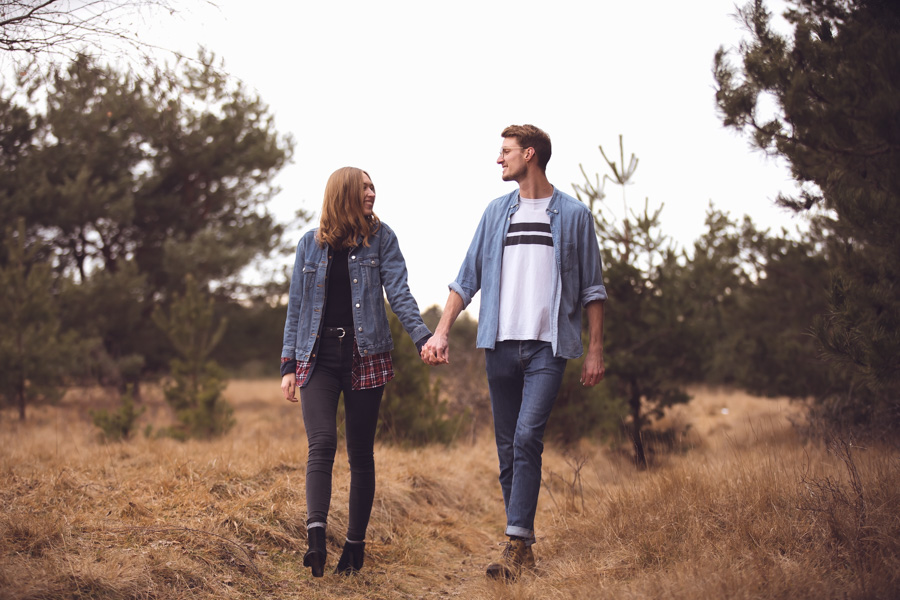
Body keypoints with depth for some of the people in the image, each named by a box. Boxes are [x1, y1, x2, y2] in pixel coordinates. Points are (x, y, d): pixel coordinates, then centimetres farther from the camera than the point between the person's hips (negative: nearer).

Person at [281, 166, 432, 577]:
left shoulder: (380, 238, 6)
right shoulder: (310, 245, 9)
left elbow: (398, 293, -3)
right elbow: (296, 308, 11)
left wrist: (422, 338, -18)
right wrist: (288, 365, 6)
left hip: (365, 355, 0)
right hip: (317, 358, 0)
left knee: (360, 453, 3)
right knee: (322, 443, -17)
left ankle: (355, 544, 12)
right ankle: (316, 536, -27)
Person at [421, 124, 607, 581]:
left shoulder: (573, 214, 3)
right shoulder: (497, 212, 13)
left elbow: (592, 288, 5)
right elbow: (467, 278, 13)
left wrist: (596, 349, 0)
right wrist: (440, 332, 4)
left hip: (548, 346, -4)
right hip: (501, 345, 4)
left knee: (527, 438, -17)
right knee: (508, 448, 5)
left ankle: (516, 543, -15)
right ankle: (523, 551, 13)